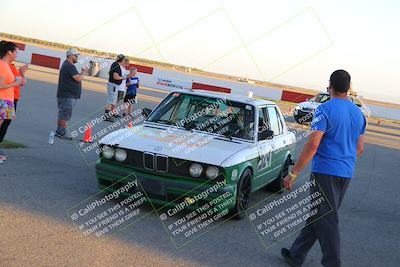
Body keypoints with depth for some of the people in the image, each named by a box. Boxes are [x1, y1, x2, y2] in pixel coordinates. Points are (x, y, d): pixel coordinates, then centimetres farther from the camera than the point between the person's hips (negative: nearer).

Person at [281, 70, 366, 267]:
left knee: (326, 221, -2)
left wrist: (293, 173, -17)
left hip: (325, 172, -7)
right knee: (316, 215, 15)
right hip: (346, 174, 8)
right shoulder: (358, 113, 10)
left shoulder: (326, 110, -13)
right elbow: (360, 149, 16)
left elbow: (312, 145, -20)